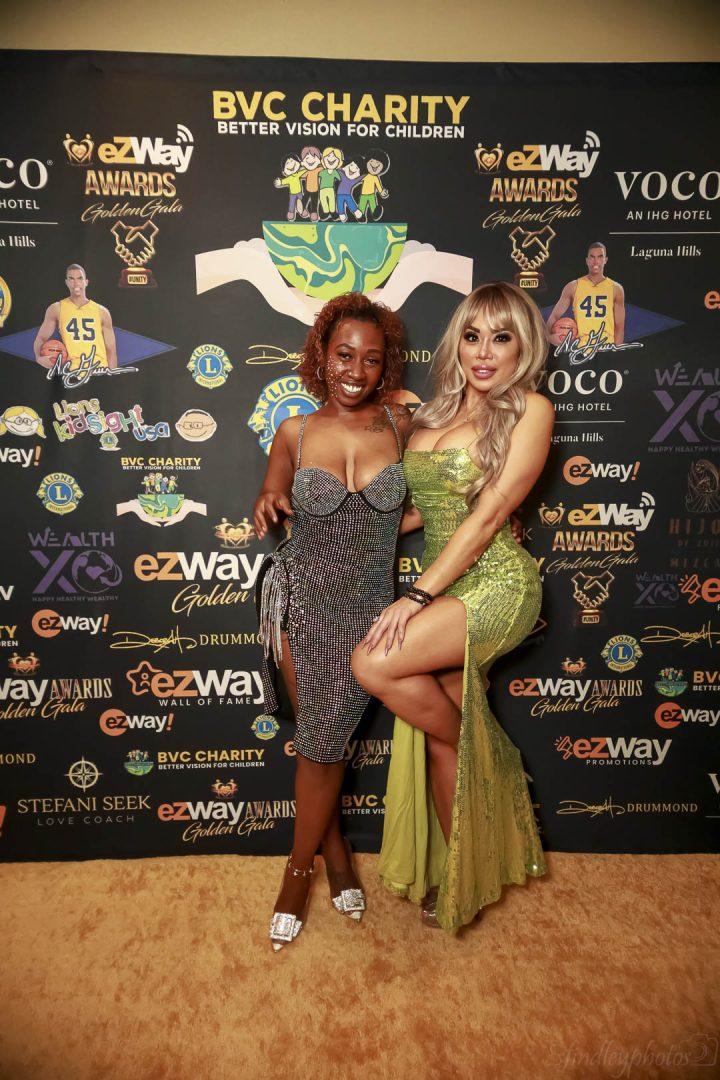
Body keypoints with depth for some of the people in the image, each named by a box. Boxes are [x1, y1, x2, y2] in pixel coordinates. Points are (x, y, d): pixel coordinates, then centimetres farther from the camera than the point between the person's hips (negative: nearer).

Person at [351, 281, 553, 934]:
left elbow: (489, 514, -14)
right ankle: (457, 875, 31)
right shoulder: (432, 415, 13)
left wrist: (419, 595, -17)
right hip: (446, 591, 6)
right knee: (442, 743, 9)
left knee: (375, 665, -23)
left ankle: (490, 756, 3)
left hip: (496, 586, -6)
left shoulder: (530, 410, -6)